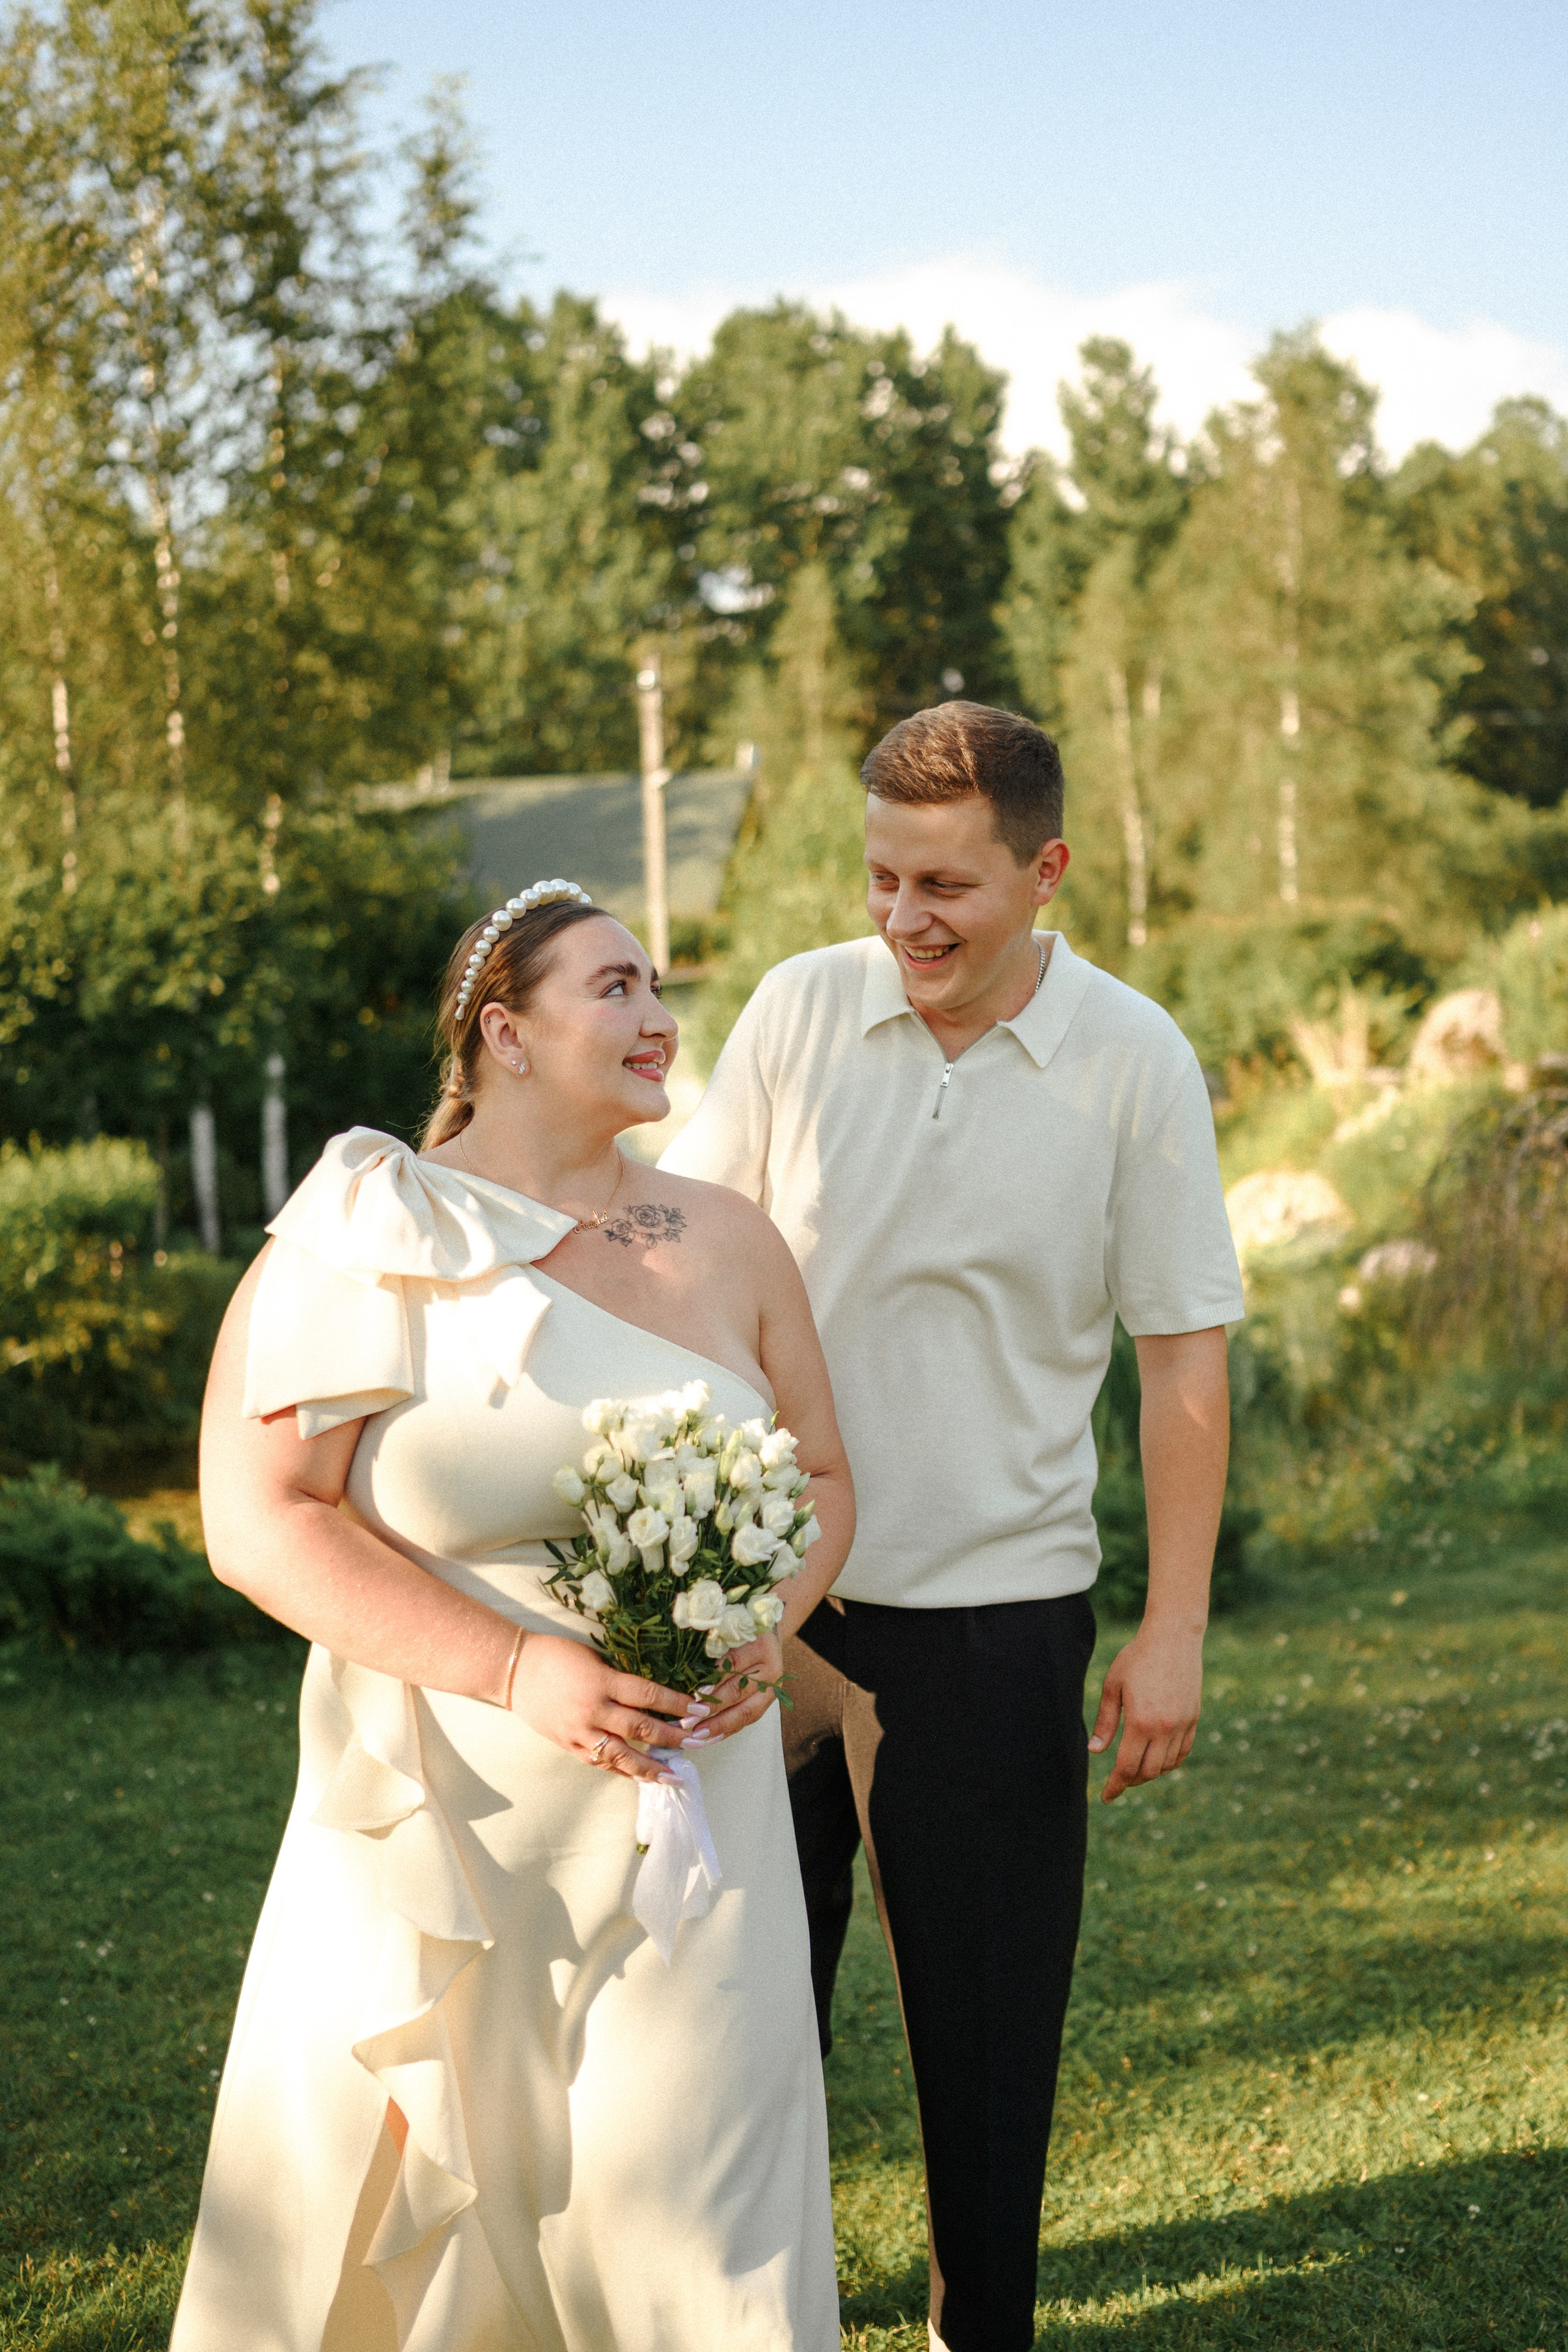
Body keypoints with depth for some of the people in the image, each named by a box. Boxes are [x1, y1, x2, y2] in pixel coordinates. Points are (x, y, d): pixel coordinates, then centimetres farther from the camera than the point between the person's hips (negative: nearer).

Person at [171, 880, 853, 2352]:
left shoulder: (725, 1243, 8)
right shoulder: (364, 1241, -5)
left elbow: (819, 1478, 16)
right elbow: (257, 1520, -12)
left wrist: (766, 1628, -6)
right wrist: (515, 1668, -19)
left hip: (688, 1792, 3)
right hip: (443, 1811, -3)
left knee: (681, 2181, 2)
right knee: (396, 2192, 4)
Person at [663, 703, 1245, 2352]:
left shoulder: (1135, 1063, -6)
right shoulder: (799, 1008, -3)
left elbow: (1182, 1361, -3)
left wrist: (1174, 1632, -5)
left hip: (997, 1610, -1)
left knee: (987, 2020, 9)